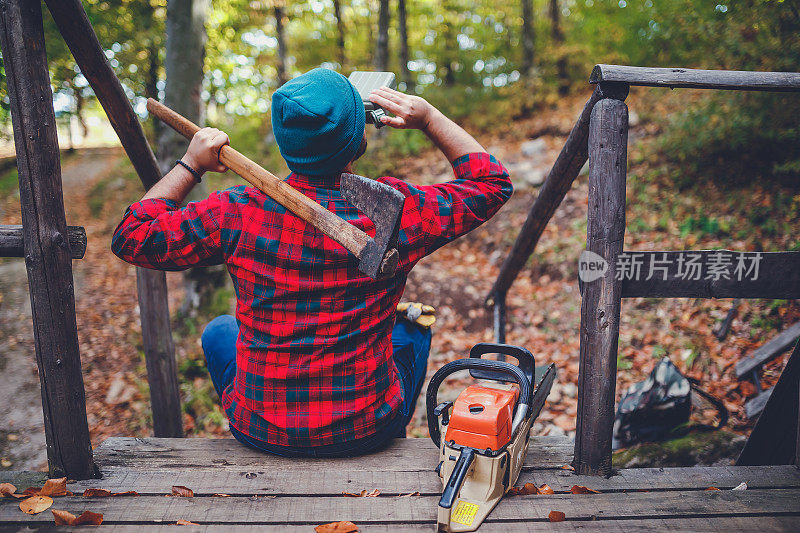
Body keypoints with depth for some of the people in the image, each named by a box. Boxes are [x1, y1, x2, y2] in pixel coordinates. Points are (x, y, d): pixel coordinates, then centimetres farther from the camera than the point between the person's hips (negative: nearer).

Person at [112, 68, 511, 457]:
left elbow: (131, 237, -5)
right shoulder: (396, 211, -18)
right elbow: (490, 182, -1)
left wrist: (189, 166, 1)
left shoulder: (238, 213, -18)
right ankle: (390, 442, 48)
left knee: (219, 331, 30)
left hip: (262, 434, 1)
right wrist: (428, 117, -2)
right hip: (368, 431, 0)